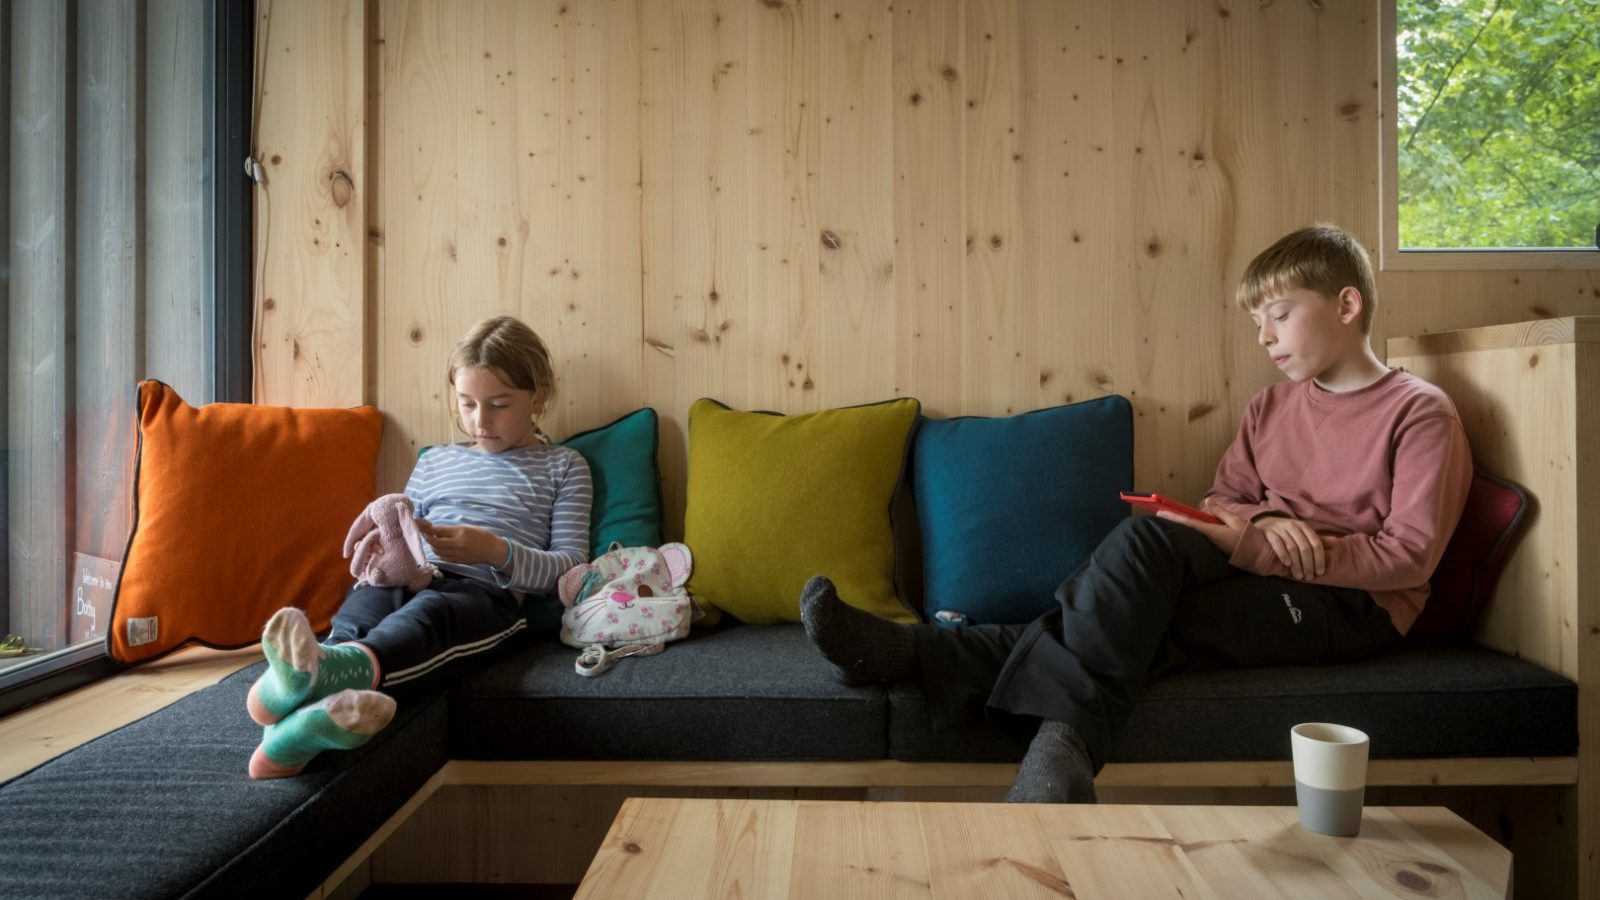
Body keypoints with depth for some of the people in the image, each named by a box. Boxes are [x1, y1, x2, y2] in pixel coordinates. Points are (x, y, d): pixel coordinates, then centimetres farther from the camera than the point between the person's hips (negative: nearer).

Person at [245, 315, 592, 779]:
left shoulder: (563, 466, 16)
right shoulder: (434, 462, 30)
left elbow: (571, 566, 4)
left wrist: (497, 552, -14)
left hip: (488, 590, -4)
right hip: (408, 581, 5)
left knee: (428, 611, -39)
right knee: (364, 604, -32)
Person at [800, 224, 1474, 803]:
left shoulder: (1420, 413, -3)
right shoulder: (1273, 404, 16)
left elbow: (1412, 555, -12)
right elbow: (1221, 500, 13)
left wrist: (1260, 551, -22)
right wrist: (1258, 525, -12)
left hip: (1354, 605, -5)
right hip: (1265, 570, 6)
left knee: (1144, 622, -30)